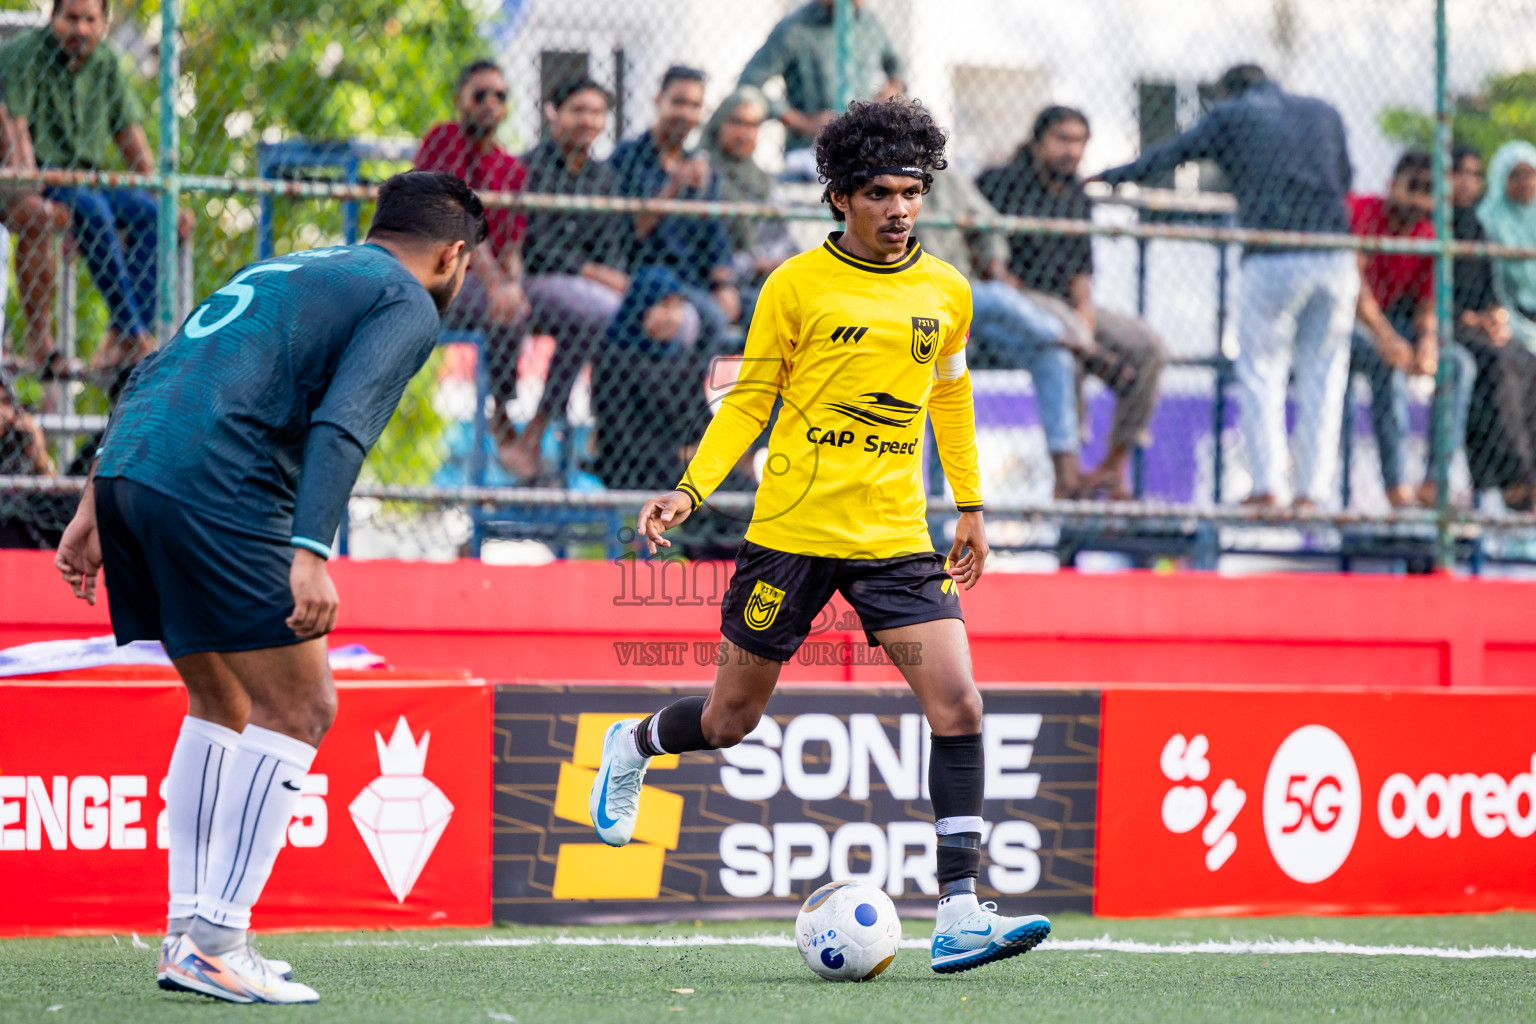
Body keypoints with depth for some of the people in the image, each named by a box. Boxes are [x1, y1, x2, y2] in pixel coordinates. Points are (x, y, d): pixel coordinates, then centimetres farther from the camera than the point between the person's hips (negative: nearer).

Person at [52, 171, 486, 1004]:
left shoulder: (284, 271, 30)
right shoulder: (407, 304, 5)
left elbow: (150, 378, 26)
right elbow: (342, 424, -13)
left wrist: (95, 509, 25)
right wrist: (310, 555, -21)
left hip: (125, 468, 9)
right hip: (216, 493, -9)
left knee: (222, 701, 21)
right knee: (298, 709, -1)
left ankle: (190, 929, 19)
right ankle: (214, 943, -6)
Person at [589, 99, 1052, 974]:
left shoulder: (947, 294, 6)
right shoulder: (796, 287, -4)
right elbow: (750, 399, 2)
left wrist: (970, 507, 25)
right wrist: (691, 490, -10)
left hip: (896, 535, 3)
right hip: (793, 531, -3)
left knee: (959, 708, -14)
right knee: (733, 718, 8)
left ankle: (959, 917, -13)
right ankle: (631, 747, 43)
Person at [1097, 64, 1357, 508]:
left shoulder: (1230, 115, 9)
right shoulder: (1324, 113, 19)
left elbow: (1171, 154, 14)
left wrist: (1109, 177, 26)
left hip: (1272, 259, -3)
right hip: (1334, 261, 3)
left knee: (1260, 372, 6)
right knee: (1322, 376, 9)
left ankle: (1267, 484, -2)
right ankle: (1313, 489, 5)